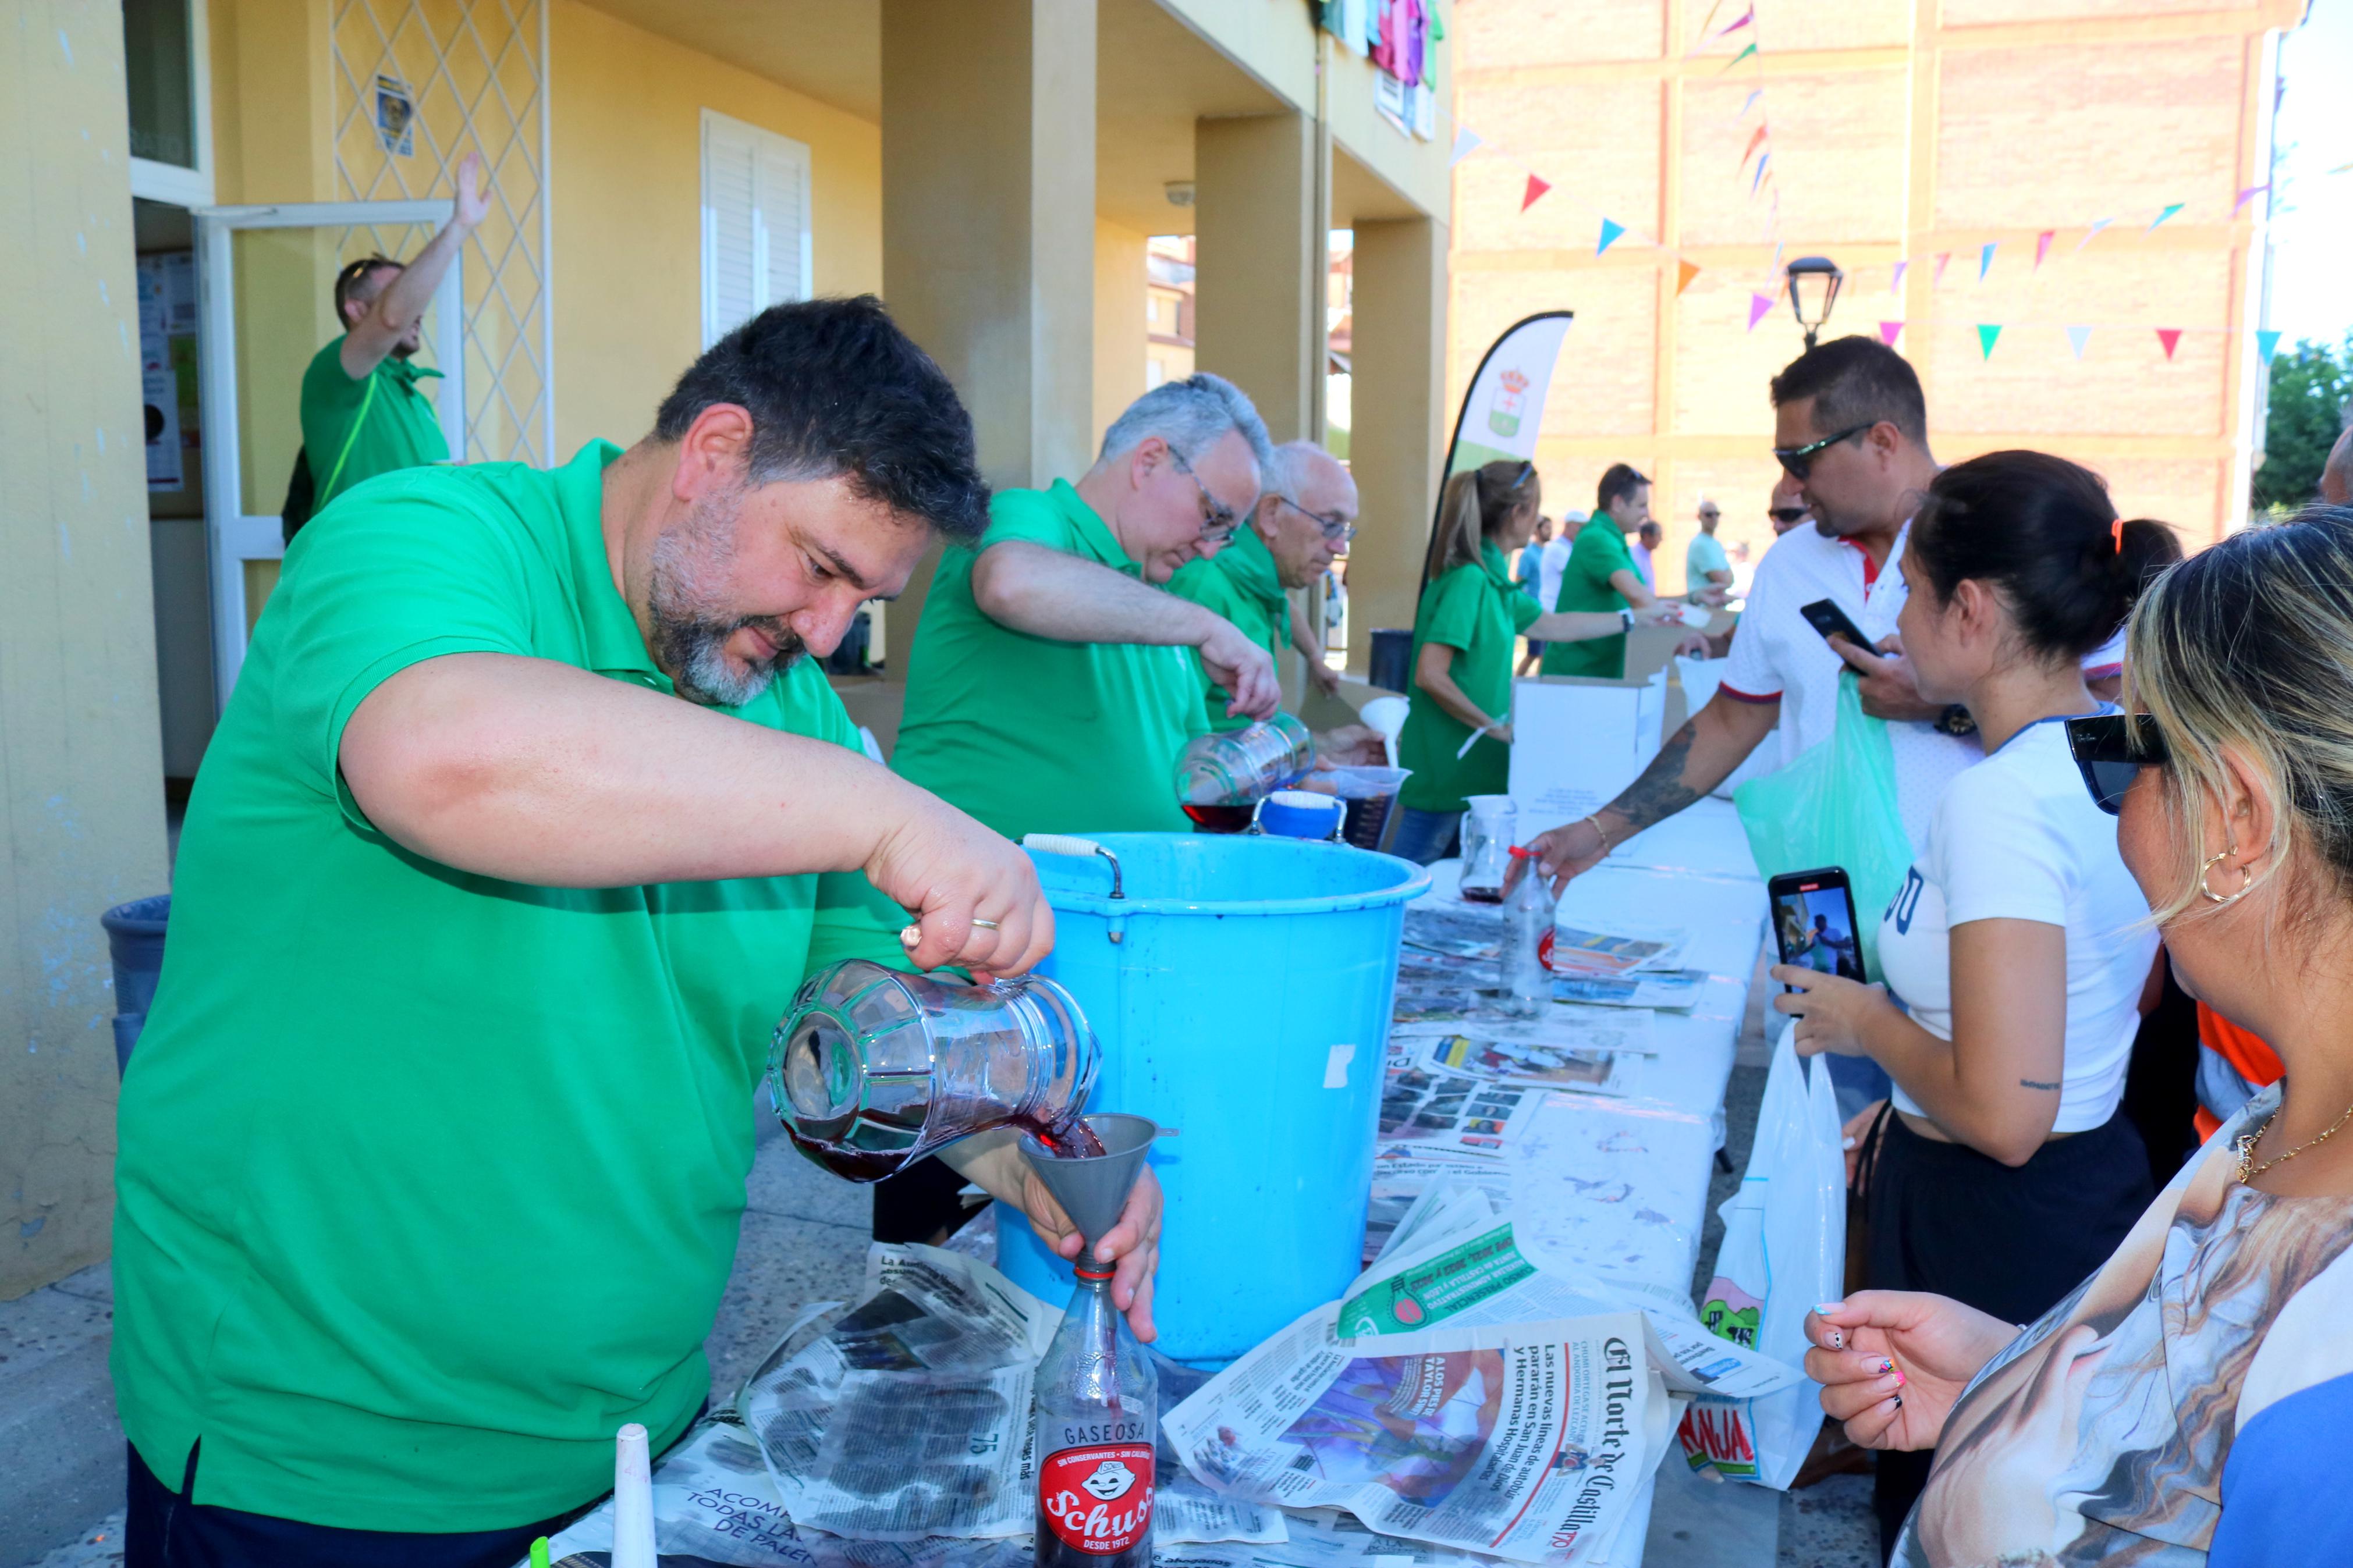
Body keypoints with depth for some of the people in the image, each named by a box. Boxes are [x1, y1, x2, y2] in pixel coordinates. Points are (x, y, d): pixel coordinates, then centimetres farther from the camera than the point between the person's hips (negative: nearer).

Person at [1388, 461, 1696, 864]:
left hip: (1471, 768, 10)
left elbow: (1552, 626, 27)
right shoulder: (1468, 579, -17)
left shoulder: (1491, 579, 12)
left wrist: (1635, 619, 32)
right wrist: (1495, 727, -15)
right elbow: (1429, 676, -23)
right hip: (1443, 768, -10)